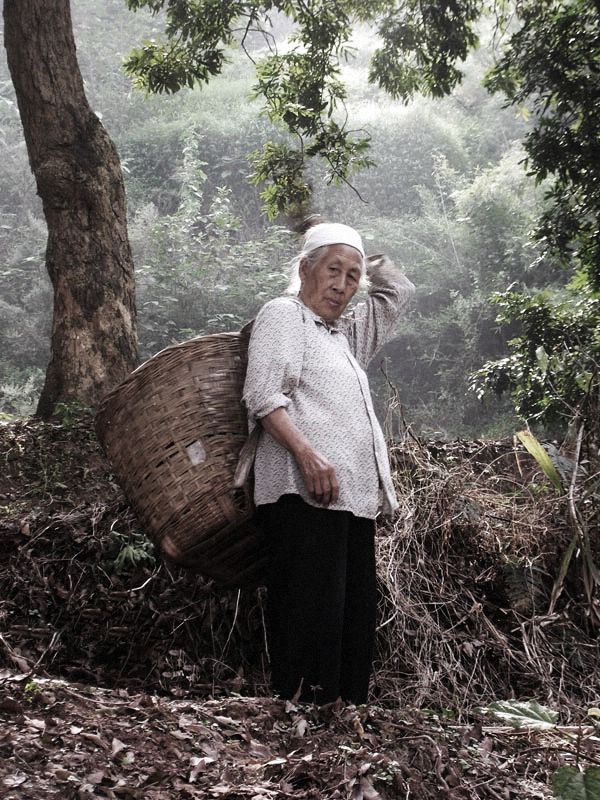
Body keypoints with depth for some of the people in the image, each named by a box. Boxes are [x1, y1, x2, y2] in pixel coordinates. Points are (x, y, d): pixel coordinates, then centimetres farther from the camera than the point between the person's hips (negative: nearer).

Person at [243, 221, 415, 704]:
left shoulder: (347, 337, 28)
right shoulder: (282, 314, 5)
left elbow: (399, 291, 40)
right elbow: (263, 397, -10)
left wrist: (363, 263, 34)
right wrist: (306, 453, -21)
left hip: (355, 497, 8)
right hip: (307, 491, -8)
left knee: (355, 615, 6)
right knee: (312, 610, -13)